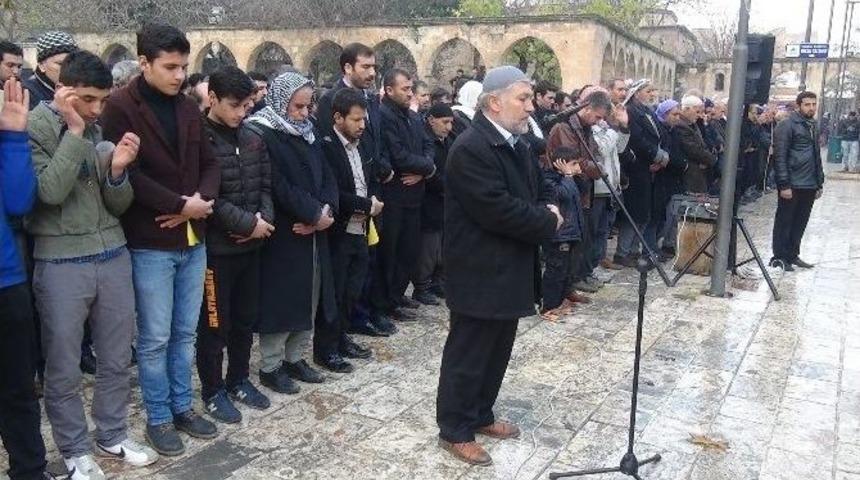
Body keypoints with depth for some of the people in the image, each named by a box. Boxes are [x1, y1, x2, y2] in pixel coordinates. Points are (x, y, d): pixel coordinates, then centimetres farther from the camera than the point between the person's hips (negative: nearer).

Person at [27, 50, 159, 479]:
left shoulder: (103, 130, 6)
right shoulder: (34, 128, -7)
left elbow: (118, 205, 6)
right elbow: (51, 191, -22)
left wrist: (118, 171, -13)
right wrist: (75, 132, -18)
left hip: (113, 256, 5)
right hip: (60, 264, -5)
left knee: (116, 359, 15)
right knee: (63, 367, 8)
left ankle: (112, 435, 33)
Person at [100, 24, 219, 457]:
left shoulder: (189, 108, 10)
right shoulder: (120, 108, -9)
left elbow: (209, 164, 12)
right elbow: (127, 174, -17)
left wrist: (203, 200, -8)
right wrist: (181, 205, -15)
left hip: (193, 240, 6)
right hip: (150, 244, -6)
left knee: (185, 333, 15)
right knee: (155, 338, 5)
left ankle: (182, 406, 30)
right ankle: (158, 417, 21)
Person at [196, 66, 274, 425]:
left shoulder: (252, 140, 8)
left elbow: (265, 186, 10)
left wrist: (264, 219, -9)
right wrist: (248, 223, -18)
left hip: (250, 245, 6)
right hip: (215, 247, -6)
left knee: (246, 319, 16)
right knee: (214, 324, 6)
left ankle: (238, 380, 33)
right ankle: (213, 392, 21)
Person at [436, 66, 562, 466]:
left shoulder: (517, 144, 11)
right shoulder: (471, 148, -20)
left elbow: (537, 194, 17)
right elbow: (500, 211, -27)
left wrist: (547, 213, -6)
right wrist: (548, 221, -12)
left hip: (509, 270, 9)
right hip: (481, 274, -9)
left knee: (497, 350, 19)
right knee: (468, 354, 4)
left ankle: (480, 415, 35)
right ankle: (454, 430, 19)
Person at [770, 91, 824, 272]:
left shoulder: (813, 126, 17)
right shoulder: (787, 125, -9)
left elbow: (817, 156, 22)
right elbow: (779, 157, -14)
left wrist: (820, 183, 17)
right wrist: (784, 185, -18)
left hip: (810, 186, 7)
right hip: (792, 185, -7)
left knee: (800, 223, 13)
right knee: (784, 221, 2)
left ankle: (792, 255, 23)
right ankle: (779, 257, 10)